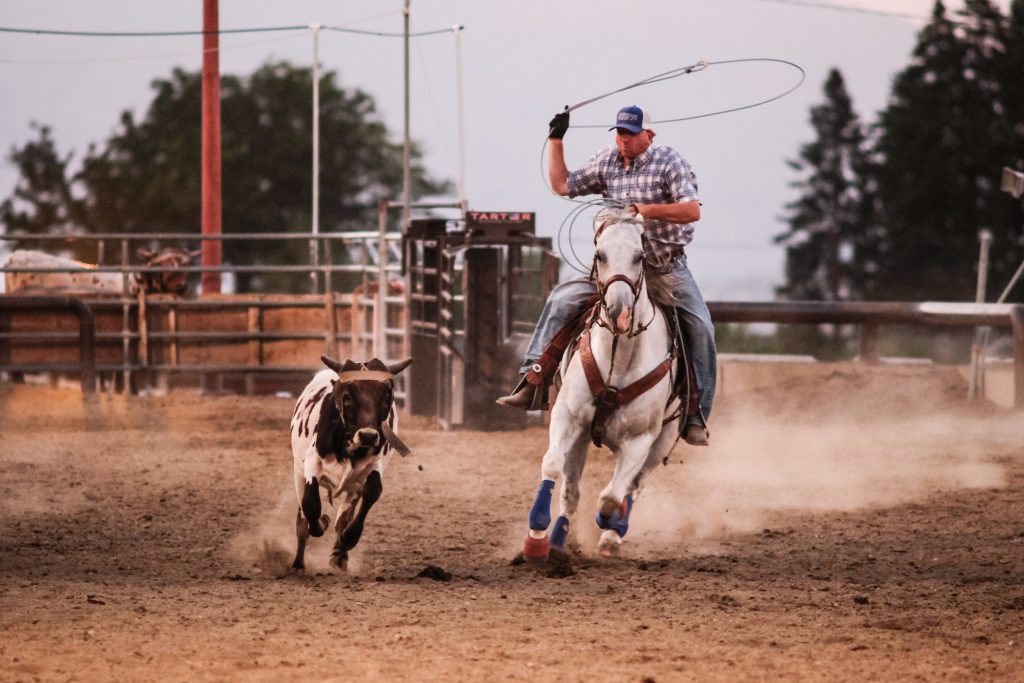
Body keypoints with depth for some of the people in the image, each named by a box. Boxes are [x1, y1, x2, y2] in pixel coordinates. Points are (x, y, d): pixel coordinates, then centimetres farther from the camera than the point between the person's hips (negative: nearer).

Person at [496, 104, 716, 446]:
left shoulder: (669, 162, -9)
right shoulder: (607, 161, 6)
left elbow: (692, 211, -20)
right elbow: (562, 185, 16)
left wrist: (646, 209, -30)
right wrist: (555, 140, 12)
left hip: (668, 267, -4)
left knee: (699, 327, -21)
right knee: (562, 299, -13)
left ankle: (696, 418, -17)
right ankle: (531, 382, -12)